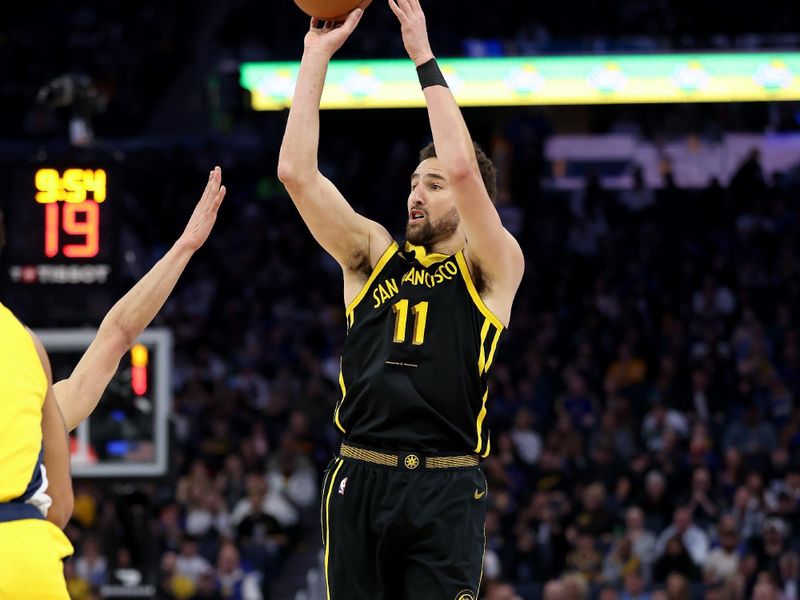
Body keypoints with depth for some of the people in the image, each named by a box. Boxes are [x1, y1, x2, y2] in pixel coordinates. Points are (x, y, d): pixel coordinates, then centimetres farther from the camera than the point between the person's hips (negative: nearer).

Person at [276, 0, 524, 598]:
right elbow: (296, 172, 5)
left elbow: (462, 169, -14)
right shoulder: (374, 254, 14)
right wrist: (317, 58, 3)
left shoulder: (494, 268, 3)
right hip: (359, 480, 4)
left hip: (444, 488, -4)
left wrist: (424, 59, -8)